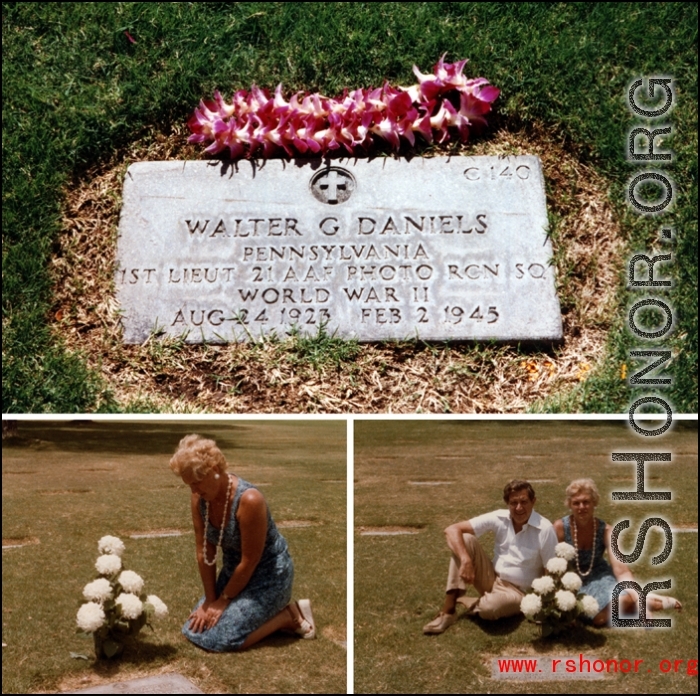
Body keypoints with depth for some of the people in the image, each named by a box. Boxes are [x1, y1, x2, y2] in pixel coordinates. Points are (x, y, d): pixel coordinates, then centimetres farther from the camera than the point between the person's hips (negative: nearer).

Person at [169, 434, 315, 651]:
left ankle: (289, 616, 2)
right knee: (195, 627, 4)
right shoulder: (200, 498, -11)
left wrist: (223, 600, -13)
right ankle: (267, 612, 17)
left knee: (219, 638, -16)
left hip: (268, 574, -8)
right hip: (234, 570, 8)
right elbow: (204, 552, -4)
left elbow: (250, 561, -23)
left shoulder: (249, 500, -32)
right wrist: (210, 599, -3)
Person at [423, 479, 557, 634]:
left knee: (490, 608, -39)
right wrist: (466, 560, -28)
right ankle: (448, 611, -18)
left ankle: (462, 600, 0)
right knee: (466, 539, -19)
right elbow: (452, 530, -13)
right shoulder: (499, 518, -8)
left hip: (516, 592, -4)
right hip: (492, 580, 4)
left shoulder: (545, 529, -17)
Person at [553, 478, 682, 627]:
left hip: (598, 577, 2)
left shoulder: (605, 531, -10)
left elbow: (620, 569, -20)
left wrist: (638, 596, -34)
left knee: (625, 600, -30)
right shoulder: (560, 528, -15)